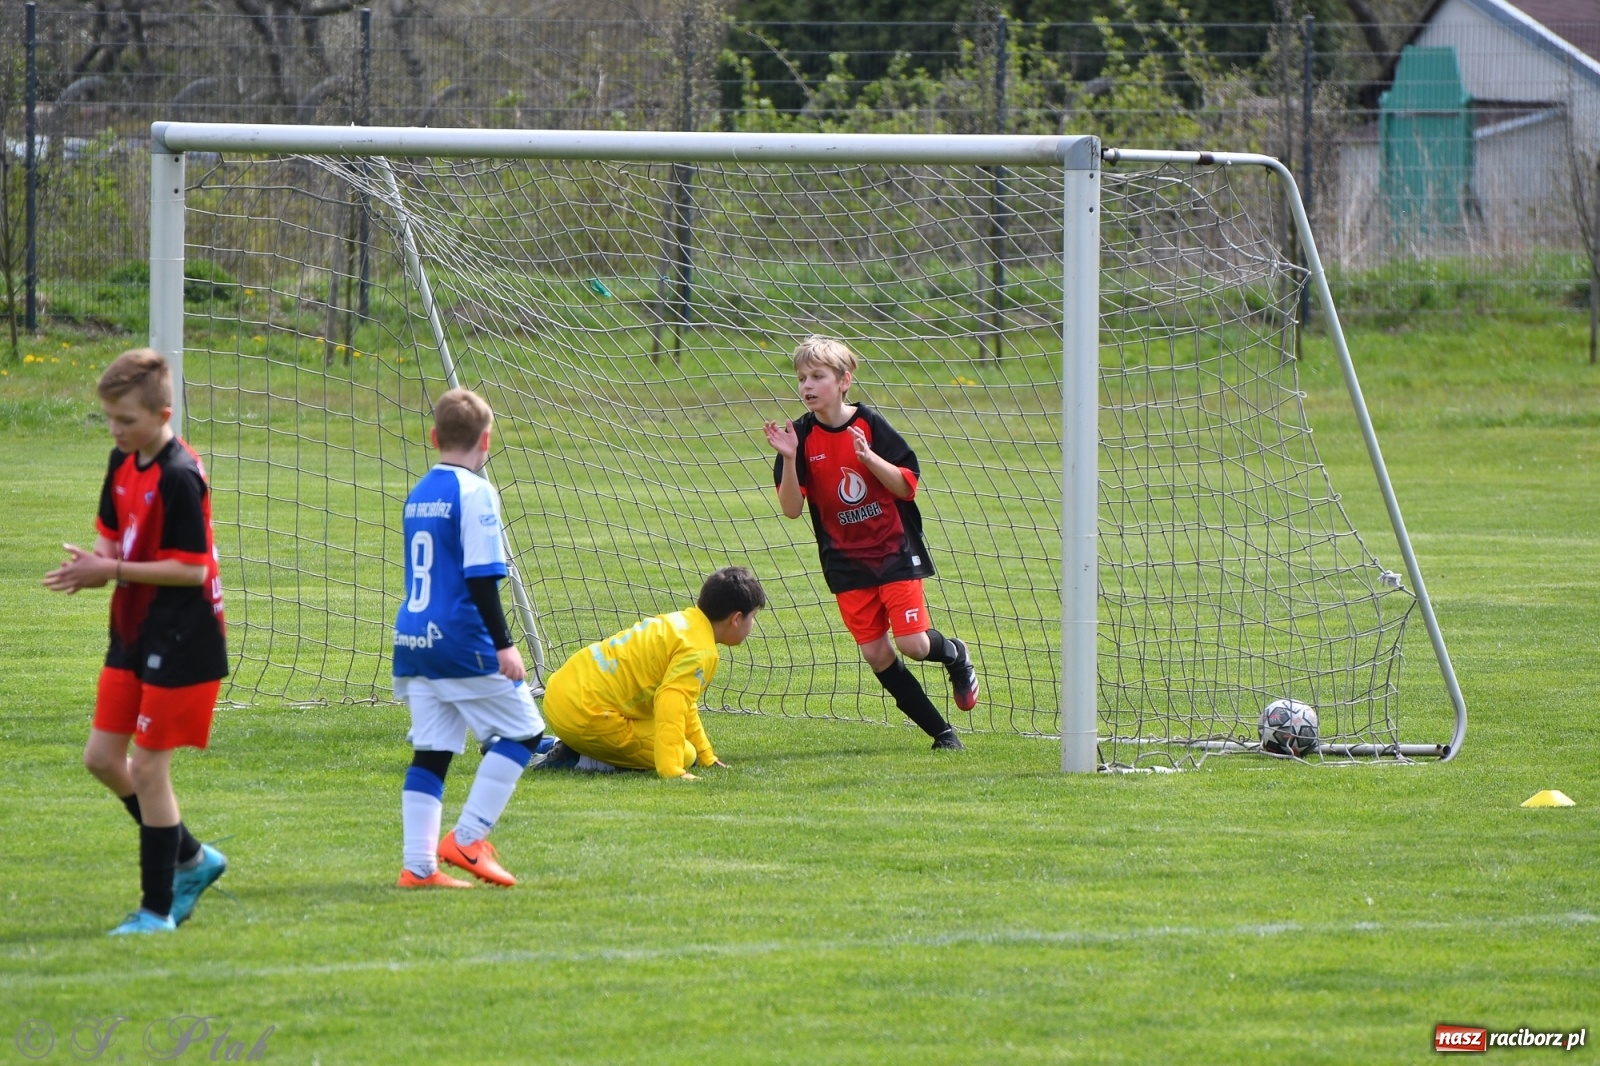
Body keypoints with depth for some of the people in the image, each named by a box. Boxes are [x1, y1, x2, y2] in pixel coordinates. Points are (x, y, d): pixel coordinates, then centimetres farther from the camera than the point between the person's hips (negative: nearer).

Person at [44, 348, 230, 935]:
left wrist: (114, 570, -22)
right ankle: (192, 859, 27)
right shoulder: (124, 463, 7)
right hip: (134, 634, 9)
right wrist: (92, 565, -7)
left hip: (180, 643, -9)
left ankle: (158, 909, 6)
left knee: (148, 769, -4)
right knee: (102, 757, 11)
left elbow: (192, 568, -22)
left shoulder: (179, 477, -20)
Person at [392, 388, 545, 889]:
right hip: (462, 641, -8)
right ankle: (468, 838, -4)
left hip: (413, 640, 8)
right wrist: (504, 645, -16)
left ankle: (418, 864, 1)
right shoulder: (474, 492, -11)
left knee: (430, 750, 7)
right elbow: (481, 578, -17)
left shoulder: (418, 494, 13)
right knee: (523, 730, 3)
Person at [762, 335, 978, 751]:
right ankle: (942, 732, 9)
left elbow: (906, 485, -10)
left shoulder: (870, 425, -8)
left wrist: (868, 457, -25)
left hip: (895, 550, -2)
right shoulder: (801, 436, -3)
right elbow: (791, 508, -8)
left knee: (914, 644, -10)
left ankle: (955, 655, 25)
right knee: (876, 654, -2)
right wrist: (789, 459, -23)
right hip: (845, 558, 2)